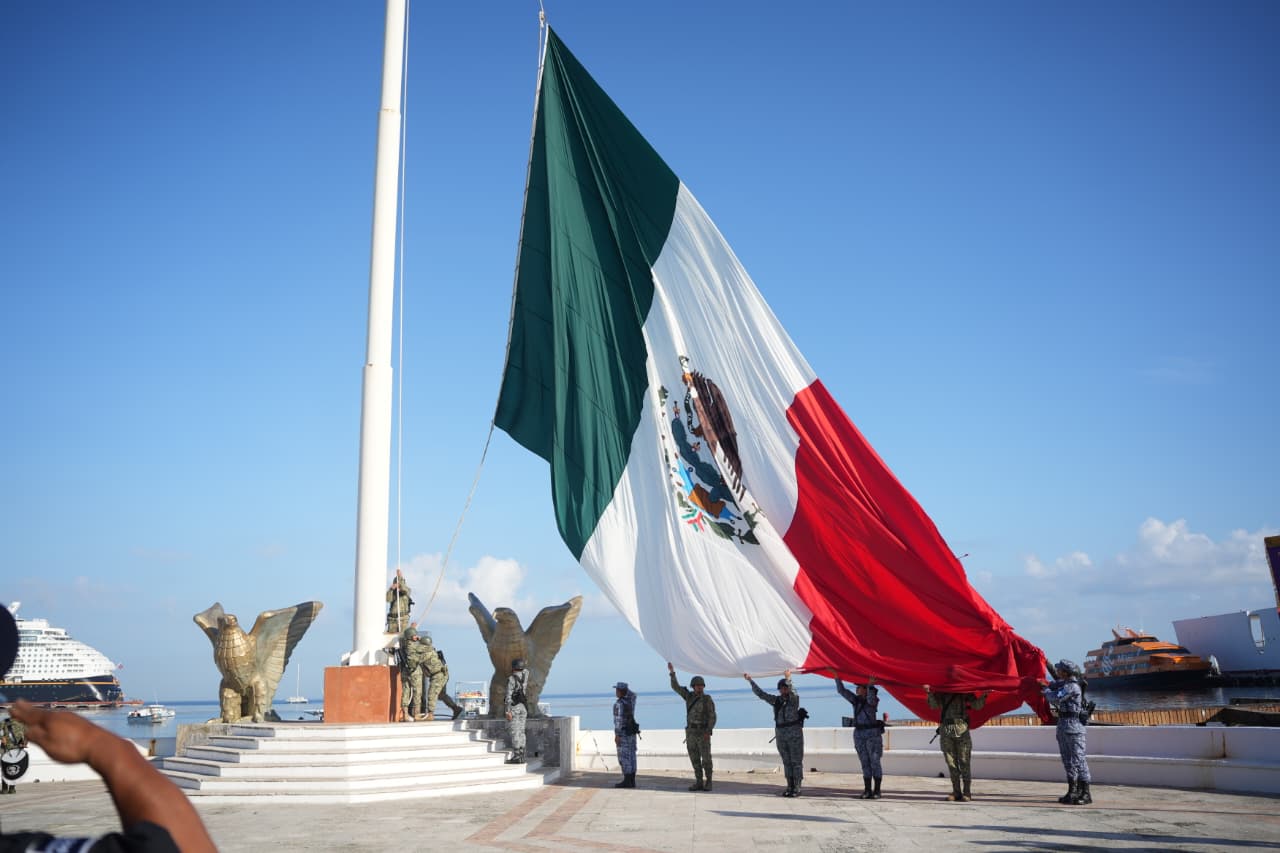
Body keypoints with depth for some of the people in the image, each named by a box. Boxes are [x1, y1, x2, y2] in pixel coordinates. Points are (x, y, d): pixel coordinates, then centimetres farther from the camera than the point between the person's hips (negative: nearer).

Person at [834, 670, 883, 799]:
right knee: (865, 763, 5)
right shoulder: (855, 700, 10)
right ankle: (867, 790, 7)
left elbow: (870, 699, -28)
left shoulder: (874, 700, -5)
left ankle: (877, 791, 0)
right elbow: (841, 691, 6)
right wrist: (837, 677, -3)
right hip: (859, 734, 5)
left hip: (873, 734, -5)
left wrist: (870, 685, -36)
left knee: (874, 762, -3)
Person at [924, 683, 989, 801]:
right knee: (951, 762, 2)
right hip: (946, 729, 2)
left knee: (964, 762, -4)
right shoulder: (941, 692, 15)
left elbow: (976, 706, 5)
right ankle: (956, 792, 6)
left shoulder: (964, 691, 12)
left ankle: (967, 793, 0)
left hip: (961, 728, -2)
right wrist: (929, 693, -12)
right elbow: (934, 705, 3)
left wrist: (984, 695, -10)